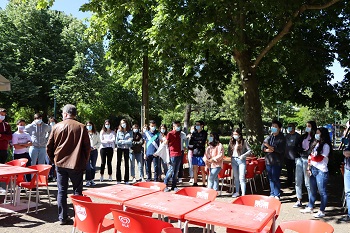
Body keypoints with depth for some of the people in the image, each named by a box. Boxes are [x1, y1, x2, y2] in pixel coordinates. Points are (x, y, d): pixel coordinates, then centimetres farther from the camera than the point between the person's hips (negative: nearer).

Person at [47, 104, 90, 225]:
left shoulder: (56, 127, 0)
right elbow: (87, 147, -4)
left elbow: (49, 147, 4)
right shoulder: (81, 127, -6)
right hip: (76, 164, -2)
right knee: (77, 191, 9)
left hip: (60, 164, 2)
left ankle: (62, 218, 16)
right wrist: (84, 162, 9)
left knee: (61, 191, 11)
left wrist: (53, 159, 18)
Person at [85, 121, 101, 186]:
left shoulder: (96, 133, 10)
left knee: (93, 166, 7)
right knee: (87, 166, -6)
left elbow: (99, 142, 10)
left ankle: (92, 179, 17)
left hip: (94, 151, 3)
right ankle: (88, 180, 0)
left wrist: (95, 147, -7)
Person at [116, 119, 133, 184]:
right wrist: (126, 142, -10)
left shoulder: (130, 132, 2)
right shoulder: (118, 131, 3)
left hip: (126, 149, 0)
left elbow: (130, 141, -8)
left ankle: (126, 180, 9)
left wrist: (121, 141, -11)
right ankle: (118, 179, 9)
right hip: (119, 148, 1)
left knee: (126, 164, 4)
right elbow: (116, 141, -4)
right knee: (118, 163, 2)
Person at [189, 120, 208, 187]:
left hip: (201, 153, -5)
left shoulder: (204, 133, -2)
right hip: (194, 154, 5)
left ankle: (204, 184, 6)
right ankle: (195, 183, 18)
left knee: (202, 169, 0)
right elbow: (190, 143, 11)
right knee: (195, 169, 9)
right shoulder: (194, 133, 13)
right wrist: (191, 149, -4)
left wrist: (194, 146, -4)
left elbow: (202, 143, -9)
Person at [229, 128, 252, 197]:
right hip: (233, 160, 5)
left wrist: (243, 155, -15)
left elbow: (249, 150, -5)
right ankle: (237, 192, 26)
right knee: (236, 177, 14)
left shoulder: (244, 141, -4)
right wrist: (231, 155, 0)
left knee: (242, 178, -8)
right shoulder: (231, 142, 8)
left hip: (241, 160, -5)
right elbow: (229, 150, 16)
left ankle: (243, 194, -6)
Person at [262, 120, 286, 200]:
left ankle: (277, 195, 7)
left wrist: (270, 147, -18)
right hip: (268, 160, 5)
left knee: (275, 179, -4)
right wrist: (267, 150, -13)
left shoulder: (281, 138, -4)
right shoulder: (268, 137, 11)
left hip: (277, 161, -5)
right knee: (270, 178, 12)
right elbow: (263, 147, 8)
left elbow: (280, 149, -16)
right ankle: (272, 194, 24)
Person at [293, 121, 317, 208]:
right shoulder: (303, 136, 16)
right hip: (300, 159, 6)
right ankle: (299, 201, 14)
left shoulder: (315, 138, -5)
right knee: (298, 181, 6)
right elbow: (298, 147, 14)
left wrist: (303, 152, -1)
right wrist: (301, 152, -3)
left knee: (307, 182, -4)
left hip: (307, 160, -6)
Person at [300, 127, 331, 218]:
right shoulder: (316, 144, 14)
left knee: (322, 192, 1)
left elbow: (320, 158, -15)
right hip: (313, 169, 8)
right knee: (312, 190, 16)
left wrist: (310, 157, -1)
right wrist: (309, 166, 5)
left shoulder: (325, 146, -10)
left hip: (321, 171, -8)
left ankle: (322, 211, 10)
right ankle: (310, 207, 28)